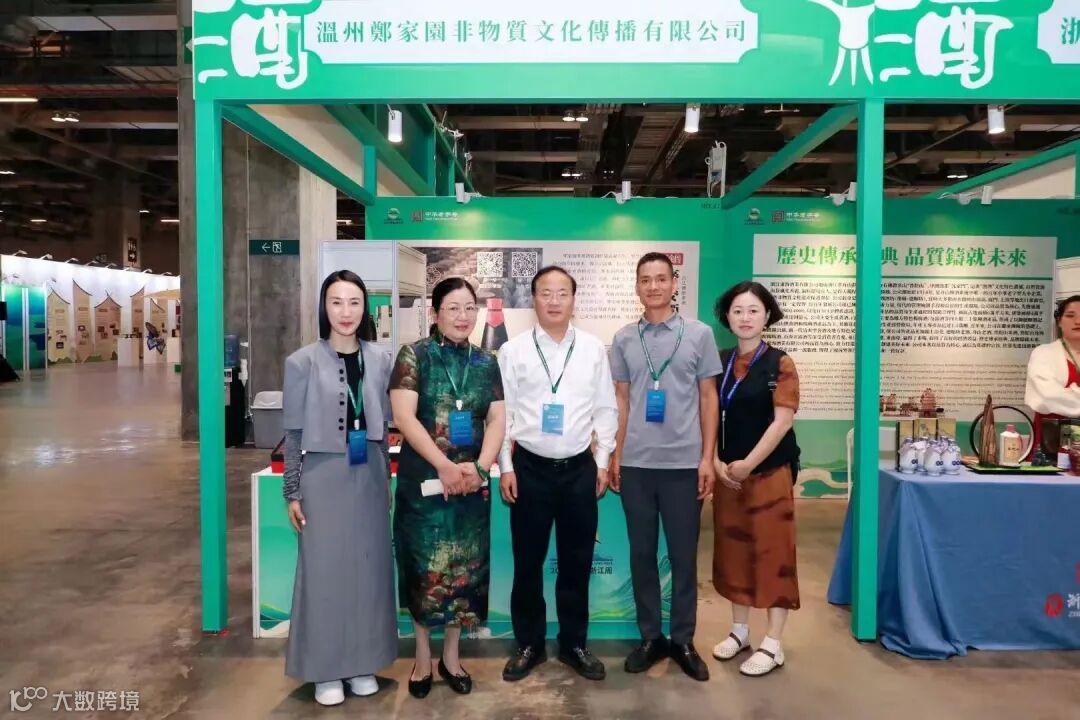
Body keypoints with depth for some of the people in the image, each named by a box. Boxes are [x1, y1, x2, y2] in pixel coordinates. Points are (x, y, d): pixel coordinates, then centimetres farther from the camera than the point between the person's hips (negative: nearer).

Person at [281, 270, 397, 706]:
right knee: (324, 570, 5)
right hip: (324, 477, -3)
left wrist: (386, 478, 12)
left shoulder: (379, 359, 3)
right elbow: (294, 433, -3)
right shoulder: (303, 362, -7)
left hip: (369, 477, 4)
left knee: (369, 567, 10)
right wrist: (293, 492, -3)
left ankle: (361, 662, 26)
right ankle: (325, 669, 21)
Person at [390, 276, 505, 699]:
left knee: (464, 568, 9)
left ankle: (451, 656, 26)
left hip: (472, 481, 3)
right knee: (424, 568, 5)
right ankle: (423, 657, 23)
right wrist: (444, 466, -17)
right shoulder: (414, 356, -4)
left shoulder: (486, 363, 7)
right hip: (423, 480, -3)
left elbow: (497, 420, 5)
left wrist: (480, 466, -11)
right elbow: (403, 417, -12)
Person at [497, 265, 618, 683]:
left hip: (580, 468, 1)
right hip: (530, 468, -1)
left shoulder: (594, 349, 2)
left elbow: (605, 410, 6)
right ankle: (529, 644, 26)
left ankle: (574, 644, 28)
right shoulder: (513, 350, -2)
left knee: (577, 562, 12)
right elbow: (502, 412, -1)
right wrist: (505, 467, -3)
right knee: (527, 562, 9)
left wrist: (603, 462, 3)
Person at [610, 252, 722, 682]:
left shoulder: (699, 334, 2)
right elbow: (621, 400, 10)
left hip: (684, 463, -1)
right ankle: (650, 637, 23)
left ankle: (683, 640, 22)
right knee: (642, 553, 9)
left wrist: (708, 457, -1)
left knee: (684, 556, 7)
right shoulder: (623, 339, 6)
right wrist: (615, 457, 7)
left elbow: (708, 397, 4)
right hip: (636, 464, 2)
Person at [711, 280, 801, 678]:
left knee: (773, 552, 1)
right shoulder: (718, 362, 6)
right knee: (733, 550, 13)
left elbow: (783, 421, -13)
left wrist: (748, 464, -17)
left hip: (770, 471, -4)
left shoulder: (780, 364, -6)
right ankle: (739, 630, 28)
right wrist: (716, 463, -7)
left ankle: (772, 645, 12)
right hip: (727, 473, 5)